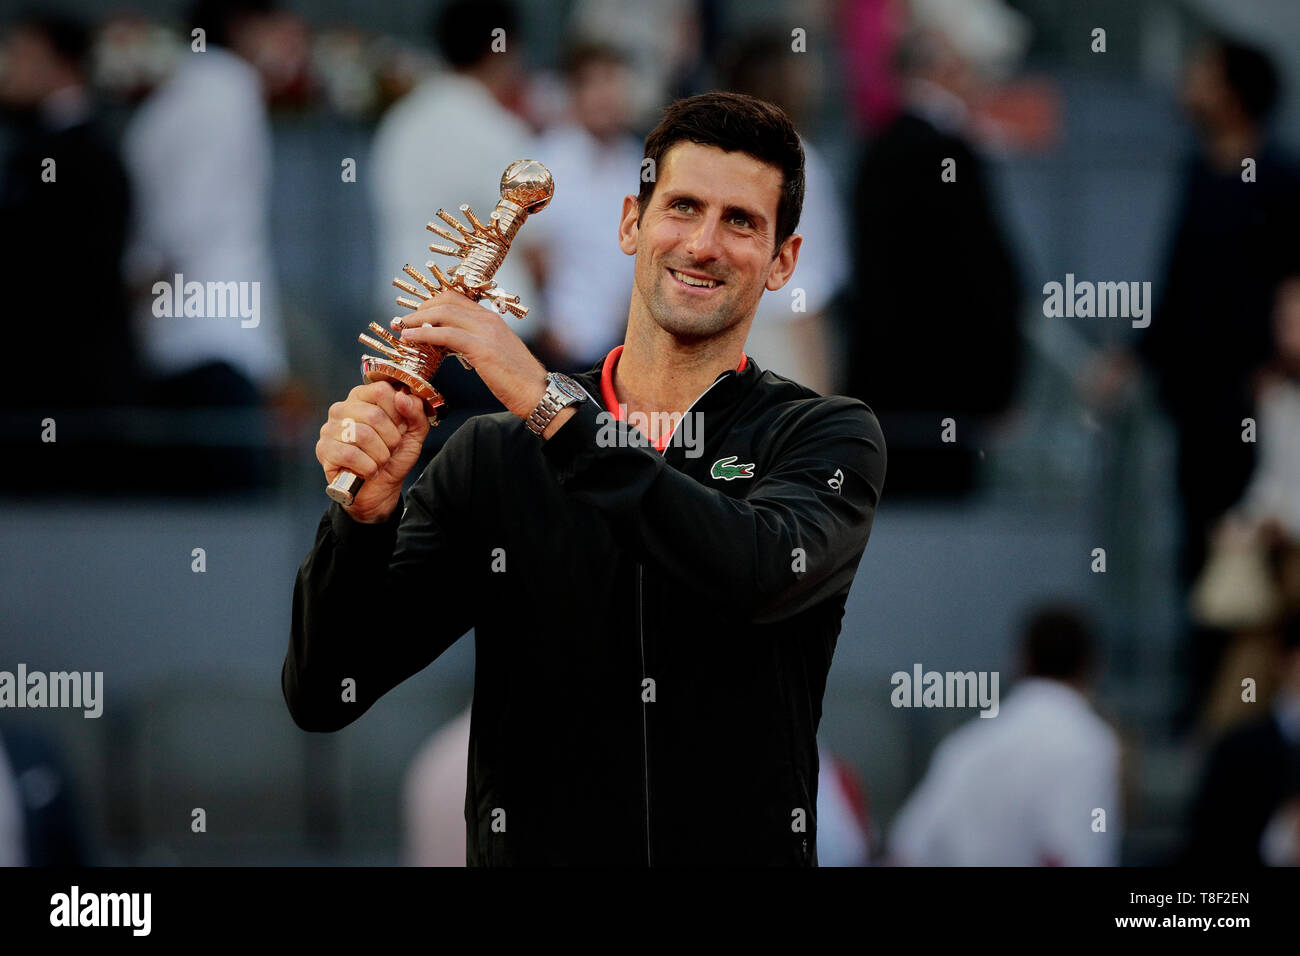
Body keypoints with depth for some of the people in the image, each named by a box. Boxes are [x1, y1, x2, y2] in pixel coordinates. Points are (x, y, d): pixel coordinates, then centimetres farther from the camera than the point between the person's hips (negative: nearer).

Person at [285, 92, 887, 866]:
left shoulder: (827, 439, 5)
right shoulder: (494, 454, 10)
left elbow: (763, 573, -18)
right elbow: (322, 698, 5)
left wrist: (551, 404, -17)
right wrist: (365, 514, -11)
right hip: (526, 857, 1)